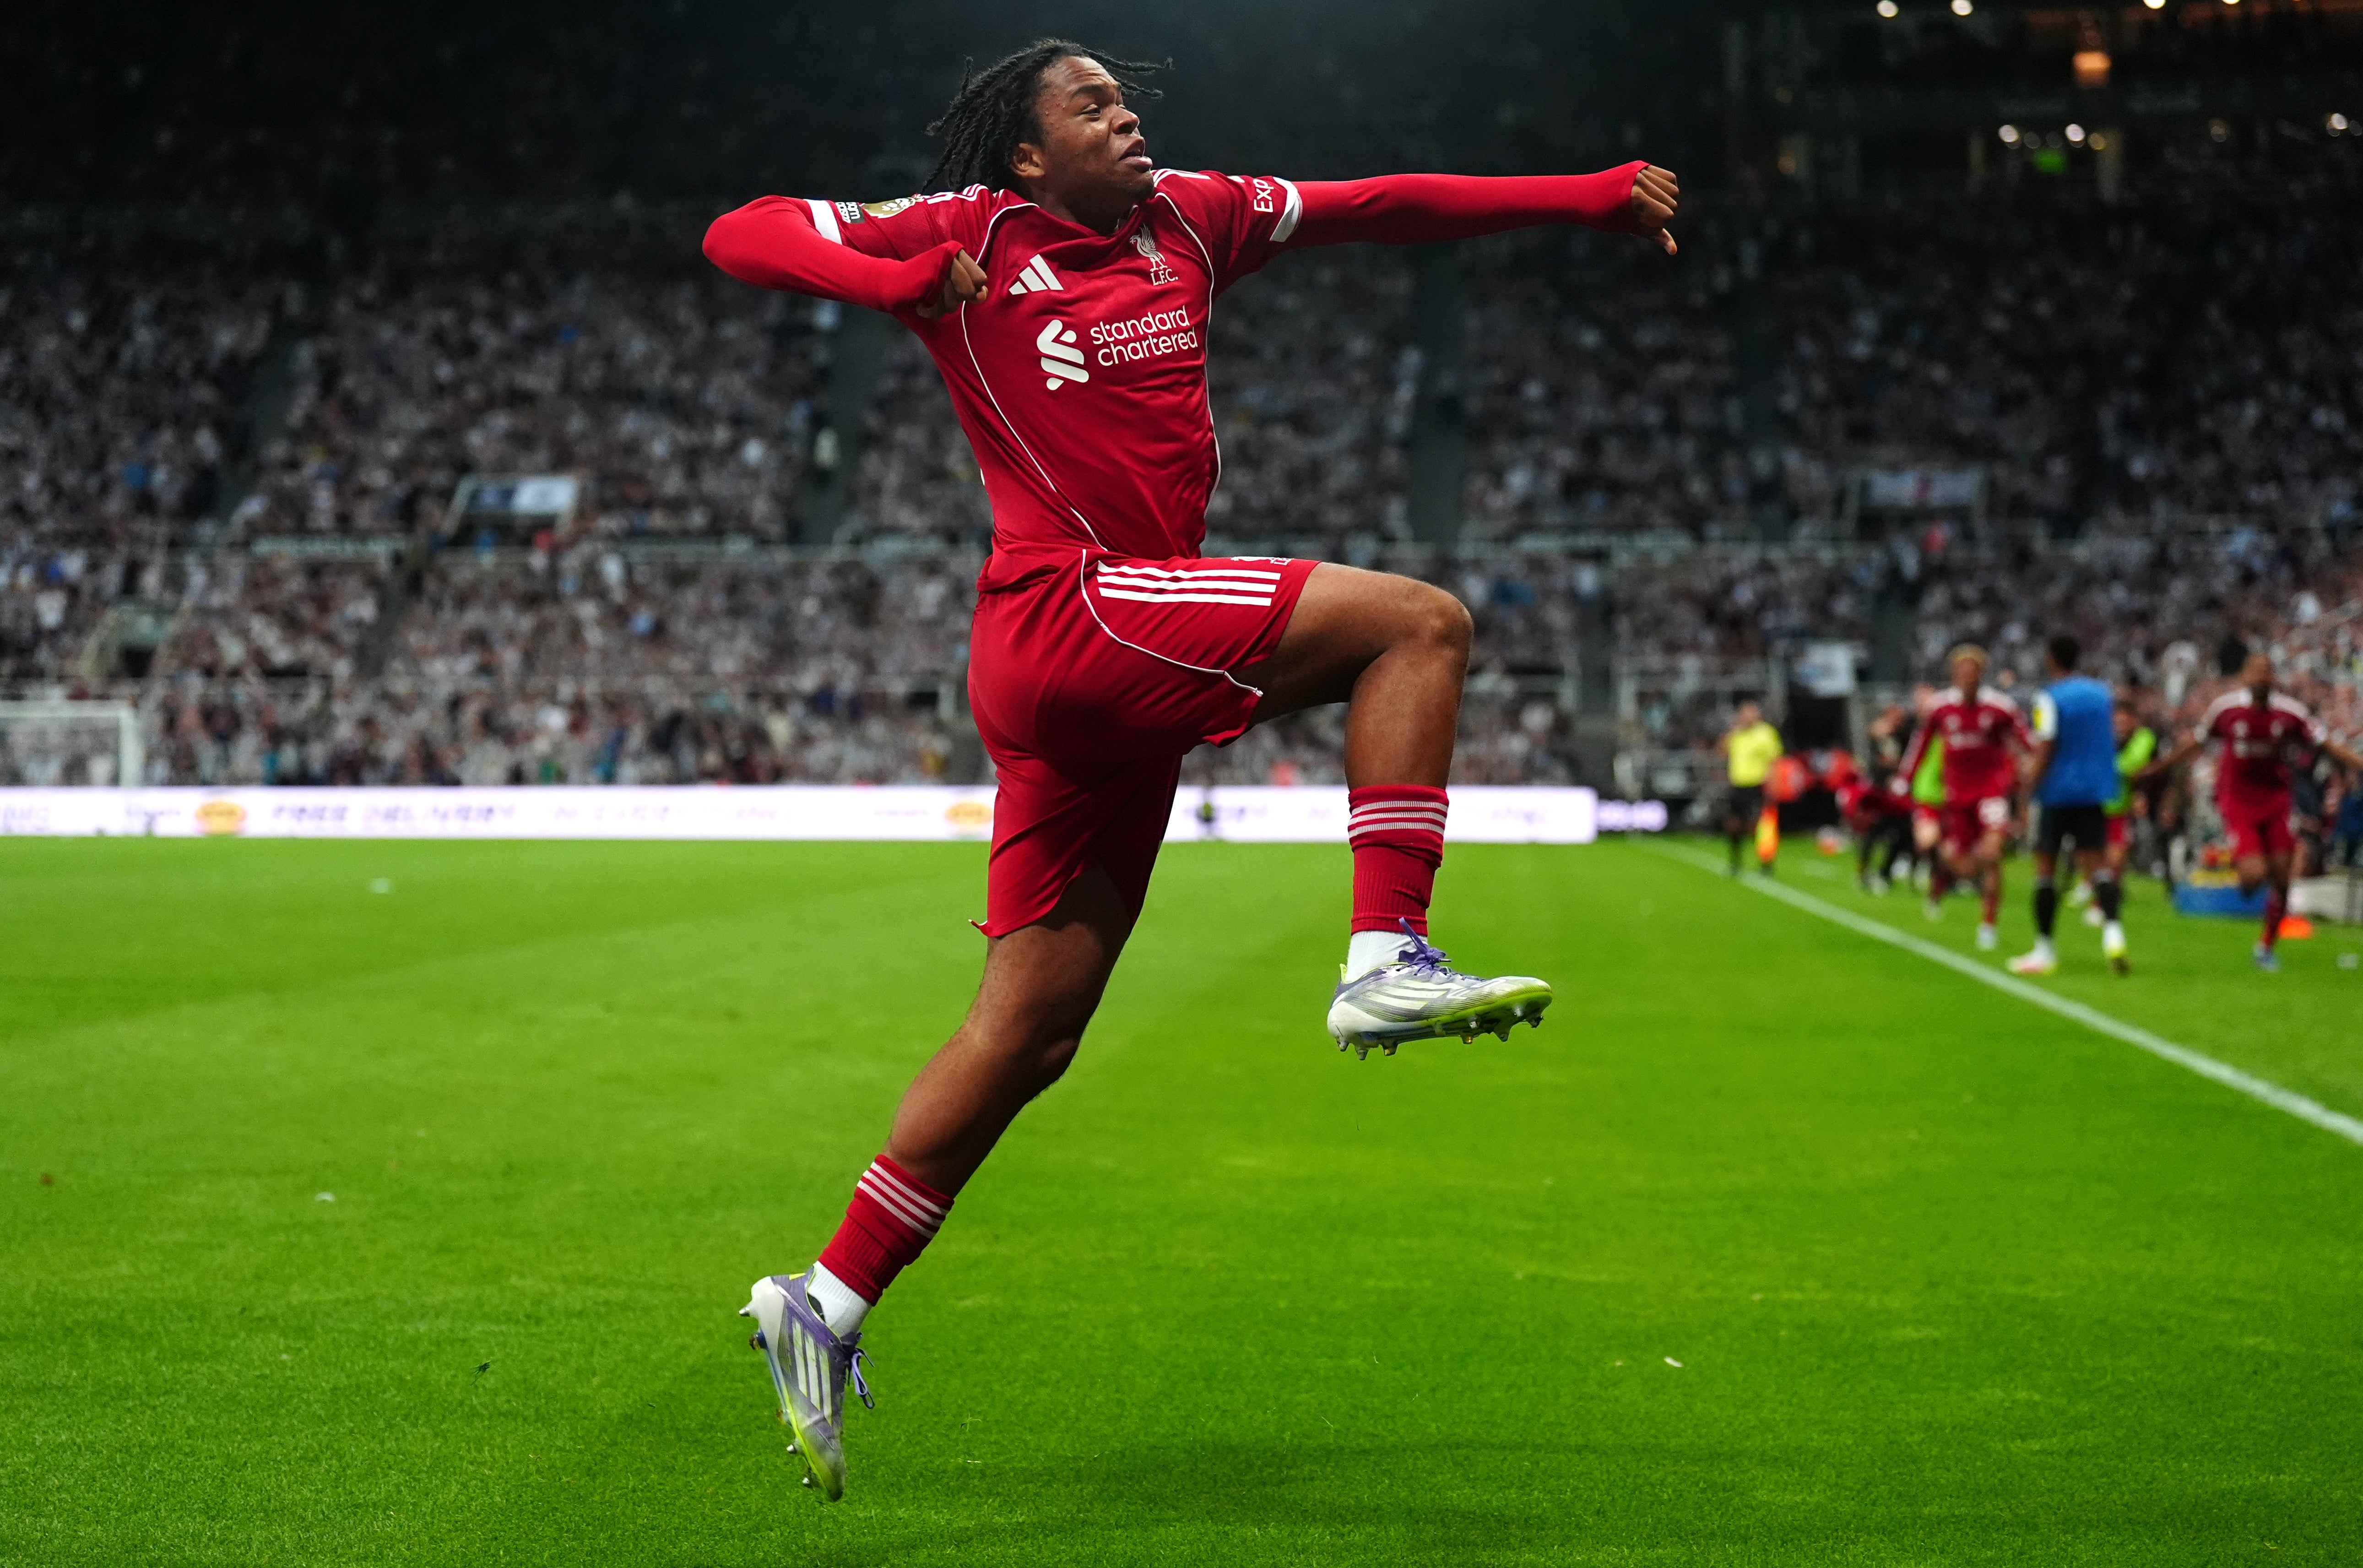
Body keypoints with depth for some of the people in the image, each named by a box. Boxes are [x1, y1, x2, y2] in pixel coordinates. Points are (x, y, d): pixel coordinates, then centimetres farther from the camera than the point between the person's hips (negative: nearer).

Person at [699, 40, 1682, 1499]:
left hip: (1114, 685, 7)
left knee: (1029, 1032, 7)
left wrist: (1596, 197, 18)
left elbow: (1386, 205, 20)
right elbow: (743, 234, 0)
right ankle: (1388, 960, -15)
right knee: (1419, 621, -11)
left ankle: (828, 1306, 12)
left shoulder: (1187, 219, 18)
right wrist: (896, 284, -18)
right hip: (1067, 613, -7)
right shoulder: (972, 235, 1)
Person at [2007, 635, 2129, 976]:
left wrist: (2028, 790, -10)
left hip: (2058, 793, -5)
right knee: (2096, 862, 3)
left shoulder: (2050, 699, -10)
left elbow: (2044, 752, -14)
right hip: (2095, 792, 5)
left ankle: (2044, 950, 8)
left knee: (2046, 867, 5)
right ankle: (2113, 931, -22)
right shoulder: (2101, 693, 9)